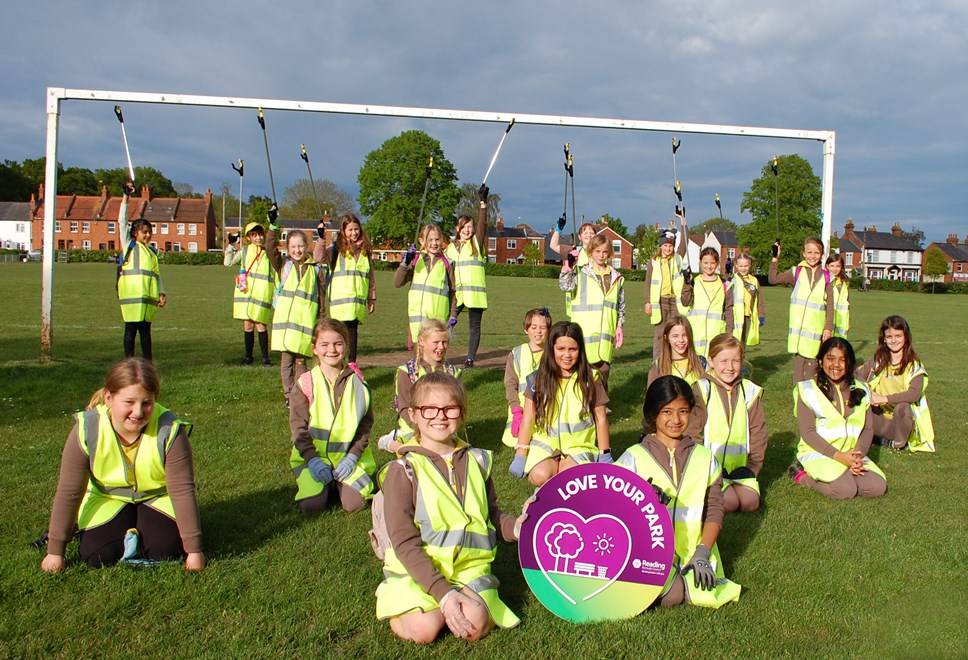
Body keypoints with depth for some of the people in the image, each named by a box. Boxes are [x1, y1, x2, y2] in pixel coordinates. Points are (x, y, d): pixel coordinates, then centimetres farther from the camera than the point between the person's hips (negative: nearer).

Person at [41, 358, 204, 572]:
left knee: (167, 550, -21)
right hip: (106, 498, 0)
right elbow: (68, 492, -16)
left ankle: (144, 526, 13)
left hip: (158, 497, 0)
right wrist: (55, 552, -11)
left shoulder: (170, 431, -30)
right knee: (99, 555, -21)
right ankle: (126, 530, 12)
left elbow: (182, 491, -25)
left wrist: (194, 550, -23)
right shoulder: (87, 430, -26)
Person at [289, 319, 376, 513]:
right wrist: (312, 459, -15)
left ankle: (339, 481, 14)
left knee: (354, 503, -18)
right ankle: (327, 482, 13)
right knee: (312, 504, -20)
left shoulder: (357, 382, 0)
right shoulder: (305, 383, -1)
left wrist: (352, 457, -10)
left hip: (350, 456, 0)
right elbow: (298, 426, -3)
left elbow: (366, 424, 1)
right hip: (313, 455, 0)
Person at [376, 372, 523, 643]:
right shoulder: (403, 470, -9)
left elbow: (491, 514, 17)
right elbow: (404, 542, -14)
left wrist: (515, 527, -7)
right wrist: (442, 592, -23)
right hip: (415, 570, -2)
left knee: (474, 626, -24)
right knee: (424, 629, -26)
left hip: (469, 566, 2)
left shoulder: (476, 461, 4)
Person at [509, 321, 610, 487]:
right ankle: (555, 464, 7)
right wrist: (520, 456, -1)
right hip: (545, 442, 1)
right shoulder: (539, 379, -1)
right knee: (541, 476, -26)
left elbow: (601, 419, 4)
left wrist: (605, 456, 6)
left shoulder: (590, 379, -2)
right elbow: (528, 419, 1)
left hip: (578, 445, -1)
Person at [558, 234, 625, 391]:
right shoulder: (581, 273, 0)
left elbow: (621, 306, 16)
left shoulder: (616, 278, 12)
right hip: (585, 333, -4)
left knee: (604, 369, 9)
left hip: (606, 334, 4)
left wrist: (619, 327, 10)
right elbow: (565, 286, -18)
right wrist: (568, 265, -22)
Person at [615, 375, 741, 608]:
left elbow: (714, 509, 7)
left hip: (694, 552, 3)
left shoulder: (705, 458, 10)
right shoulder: (634, 458, 2)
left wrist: (702, 553, -6)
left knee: (708, 594, -23)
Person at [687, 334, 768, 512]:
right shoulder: (702, 390, -4)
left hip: (740, 466, 4)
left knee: (750, 502, -17)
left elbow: (758, 432, 12)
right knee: (729, 503, -22)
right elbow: (692, 431, -6)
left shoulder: (750, 391, 8)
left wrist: (753, 466, 1)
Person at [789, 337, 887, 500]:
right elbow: (807, 432, -10)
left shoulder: (860, 390, 11)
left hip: (851, 454, 5)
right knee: (845, 490, -27)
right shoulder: (808, 389, -4)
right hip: (818, 452, -5)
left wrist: (858, 454, -12)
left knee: (877, 487, -18)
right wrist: (839, 456, -19)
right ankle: (802, 475, -4)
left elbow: (868, 428, 7)